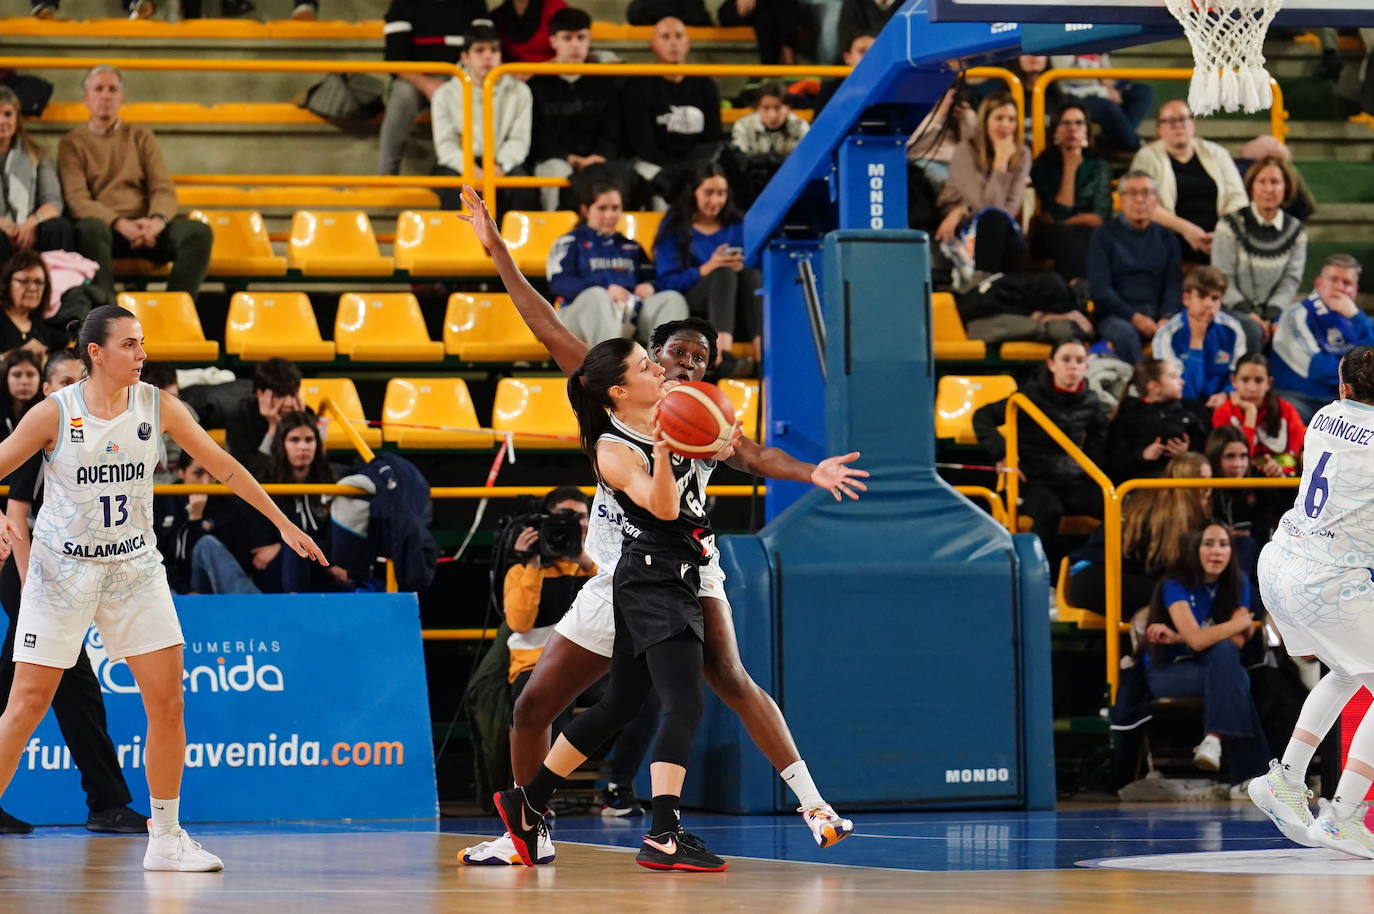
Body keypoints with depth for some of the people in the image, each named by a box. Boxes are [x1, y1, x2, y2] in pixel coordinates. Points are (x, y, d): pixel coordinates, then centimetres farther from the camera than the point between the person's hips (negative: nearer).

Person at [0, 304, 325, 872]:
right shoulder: (54, 414, -12)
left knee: (167, 702, -3)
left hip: (134, 567, 3)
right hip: (63, 569, -3)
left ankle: (166, 840, 8)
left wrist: (283, 524, 3)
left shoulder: (156, 407, -3)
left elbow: (223, 466, 4)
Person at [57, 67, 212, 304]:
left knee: (199, 232, -24)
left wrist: (158, 221, -15)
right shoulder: (72, 144, 11)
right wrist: (120, 224, -20)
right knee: (91, 228, -39)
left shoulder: (141, 137, 20)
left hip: (145, 227, 3)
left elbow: (163, 188, 10)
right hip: (104, 226, -3)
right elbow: (76, 199, -4)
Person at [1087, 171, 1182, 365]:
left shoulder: (1165, 237, 18)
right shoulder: (1105, 235, 8)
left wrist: (1166, 318, -11)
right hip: (1116, 316, -3)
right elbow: (1098, 287, -1)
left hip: (1157, 315, 3)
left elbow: (1174, 285, 11)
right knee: (1125, 334, -38)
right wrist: (1135, 317, -12)